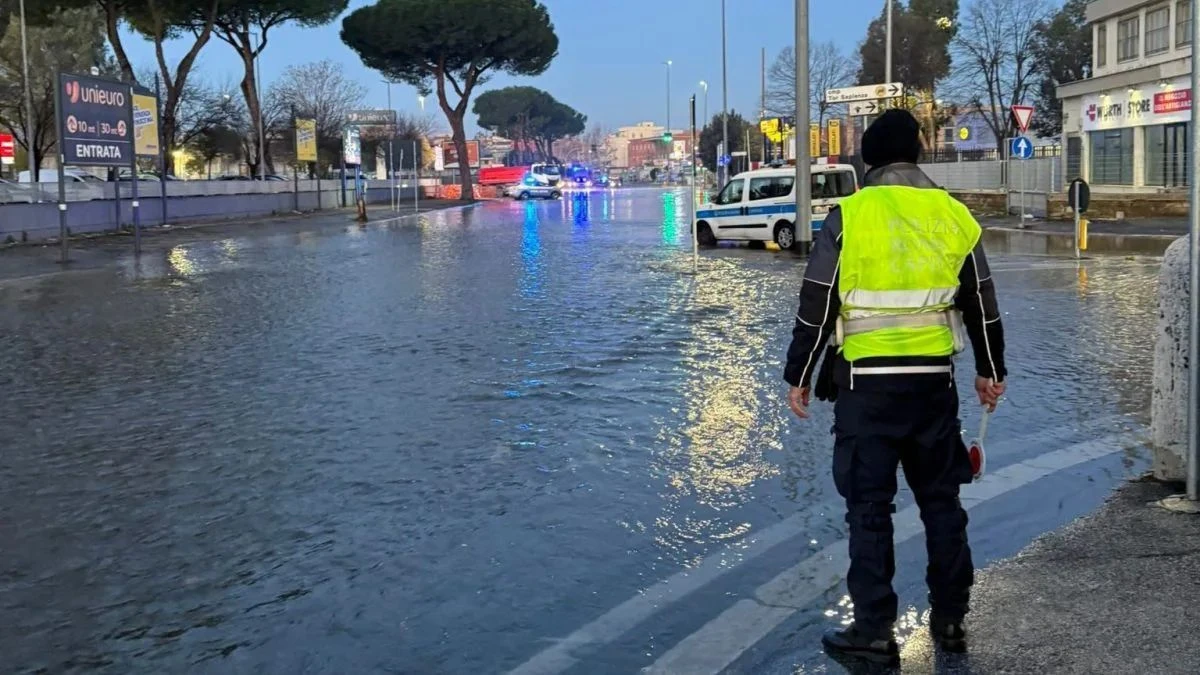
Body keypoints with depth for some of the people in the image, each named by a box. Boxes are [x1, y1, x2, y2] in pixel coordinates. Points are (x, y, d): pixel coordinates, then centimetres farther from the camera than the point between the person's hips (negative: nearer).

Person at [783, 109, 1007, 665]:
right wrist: (991, 371, 24)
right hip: (935, 381, 4)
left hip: (866, 383, -3)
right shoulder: (954, 215, 5)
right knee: (941, 499, 15)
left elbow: (816, 307, -6)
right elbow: (982, 307, 12)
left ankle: (873, 631, 6)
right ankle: (950, 620, 23)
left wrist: (798, 377, 4)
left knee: (869, 506, 3)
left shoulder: (849, 216, -7)